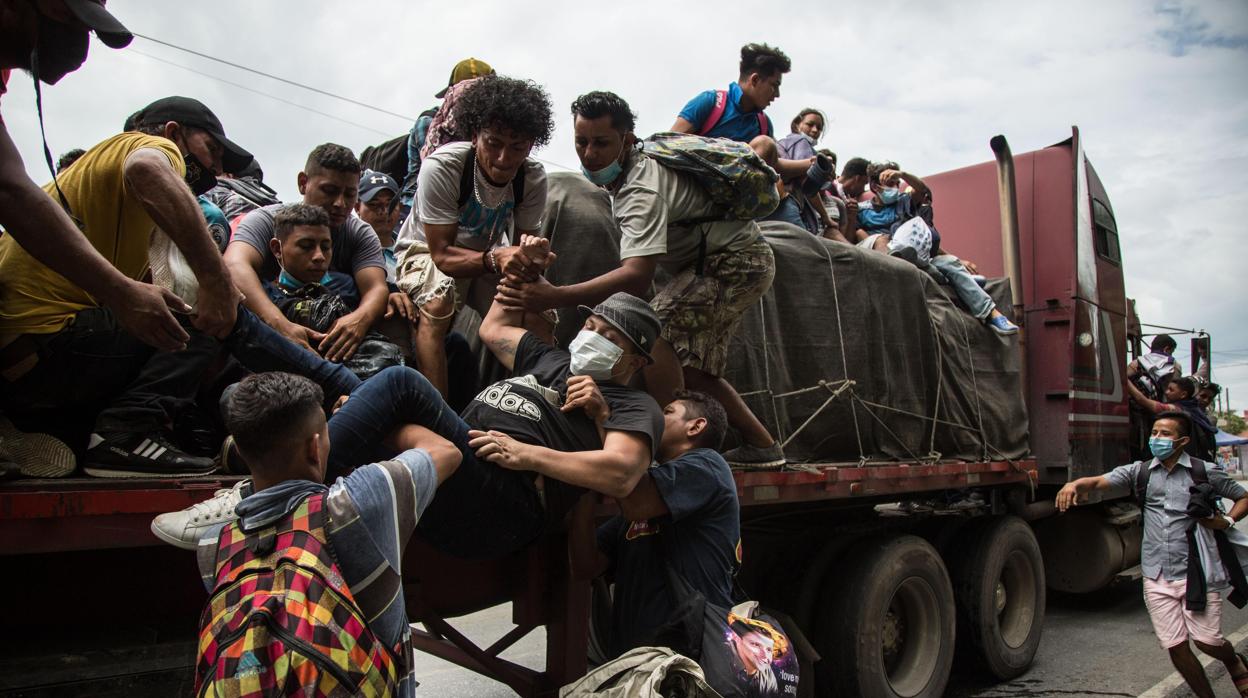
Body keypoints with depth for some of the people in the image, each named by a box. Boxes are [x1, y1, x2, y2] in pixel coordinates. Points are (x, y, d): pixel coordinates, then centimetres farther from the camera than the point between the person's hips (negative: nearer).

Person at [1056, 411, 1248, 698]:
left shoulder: (1204, 473, 1)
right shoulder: (1140, 472, 7)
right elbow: (1098, 481, -3)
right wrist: (1074, 485, -25)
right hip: (1156, 577, 2)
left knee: (1207, 641, -2)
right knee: (1176, 648, 3)